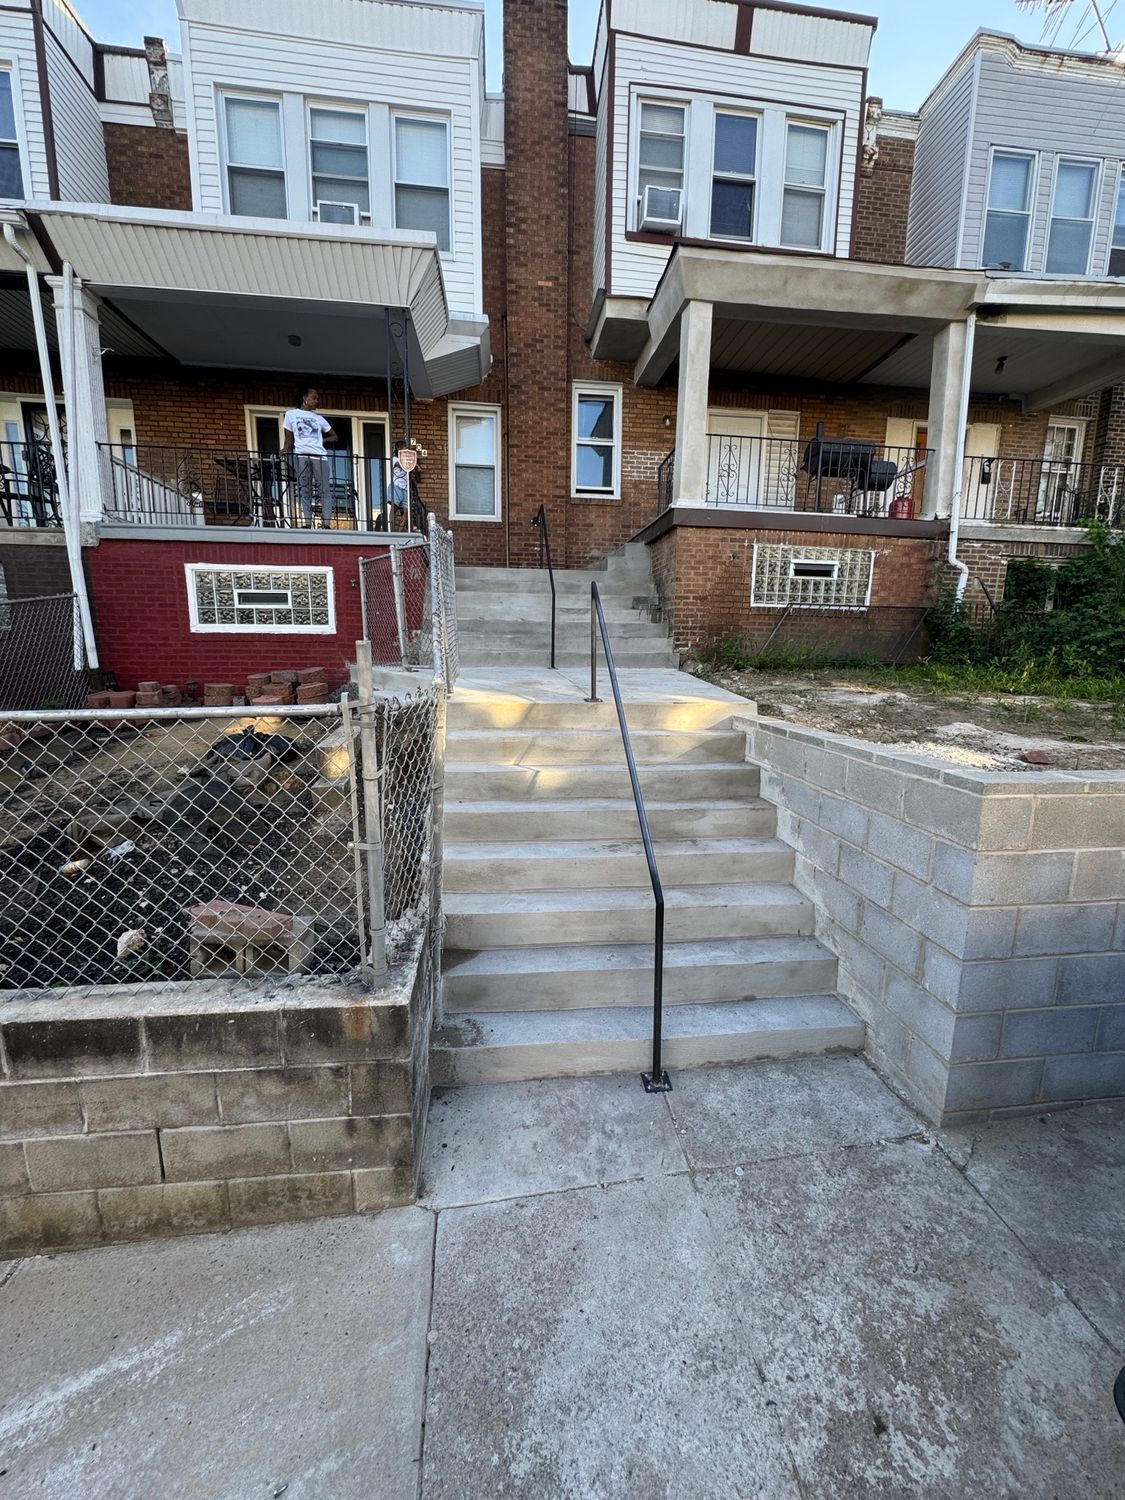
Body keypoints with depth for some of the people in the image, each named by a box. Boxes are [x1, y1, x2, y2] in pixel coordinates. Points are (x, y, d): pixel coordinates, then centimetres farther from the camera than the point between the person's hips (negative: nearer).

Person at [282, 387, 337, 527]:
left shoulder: (318, 418, 20)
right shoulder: (291, 414, 16)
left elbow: (335, 437, 22)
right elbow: (289, 438, 15)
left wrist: (324, 440, 3)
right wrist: (285, 449, -4)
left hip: (319, 456, 1)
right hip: (301, 456, -1)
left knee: (325, 490, -8)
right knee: (304, 491, -4)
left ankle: (327, 524, -13)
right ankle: (308, 524, -6)